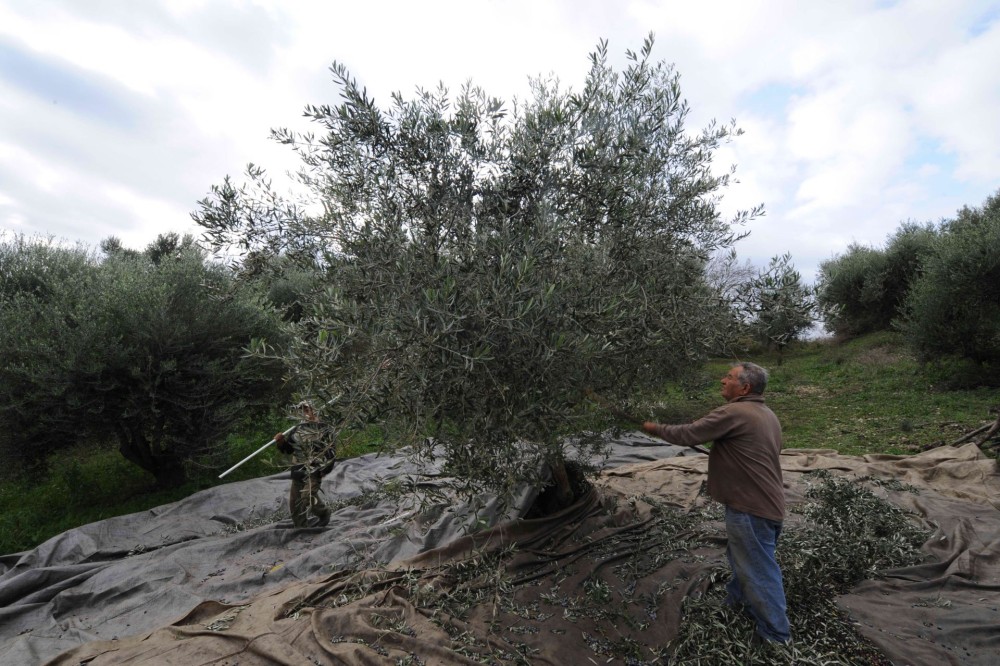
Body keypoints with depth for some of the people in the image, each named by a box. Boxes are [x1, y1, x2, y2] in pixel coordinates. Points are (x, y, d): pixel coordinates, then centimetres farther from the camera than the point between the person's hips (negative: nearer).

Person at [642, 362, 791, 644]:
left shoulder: (732, 413, -21)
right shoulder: (767, 414, 9)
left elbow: (686, 435, -18)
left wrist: (655, 428, -4)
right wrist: (721, 450, 19)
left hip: (751, 508, -9)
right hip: (768, 503, 10)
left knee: (759, 569, 5)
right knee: (742, 557, 26)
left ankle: (776, 634, 19)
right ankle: (737, 600, 44)